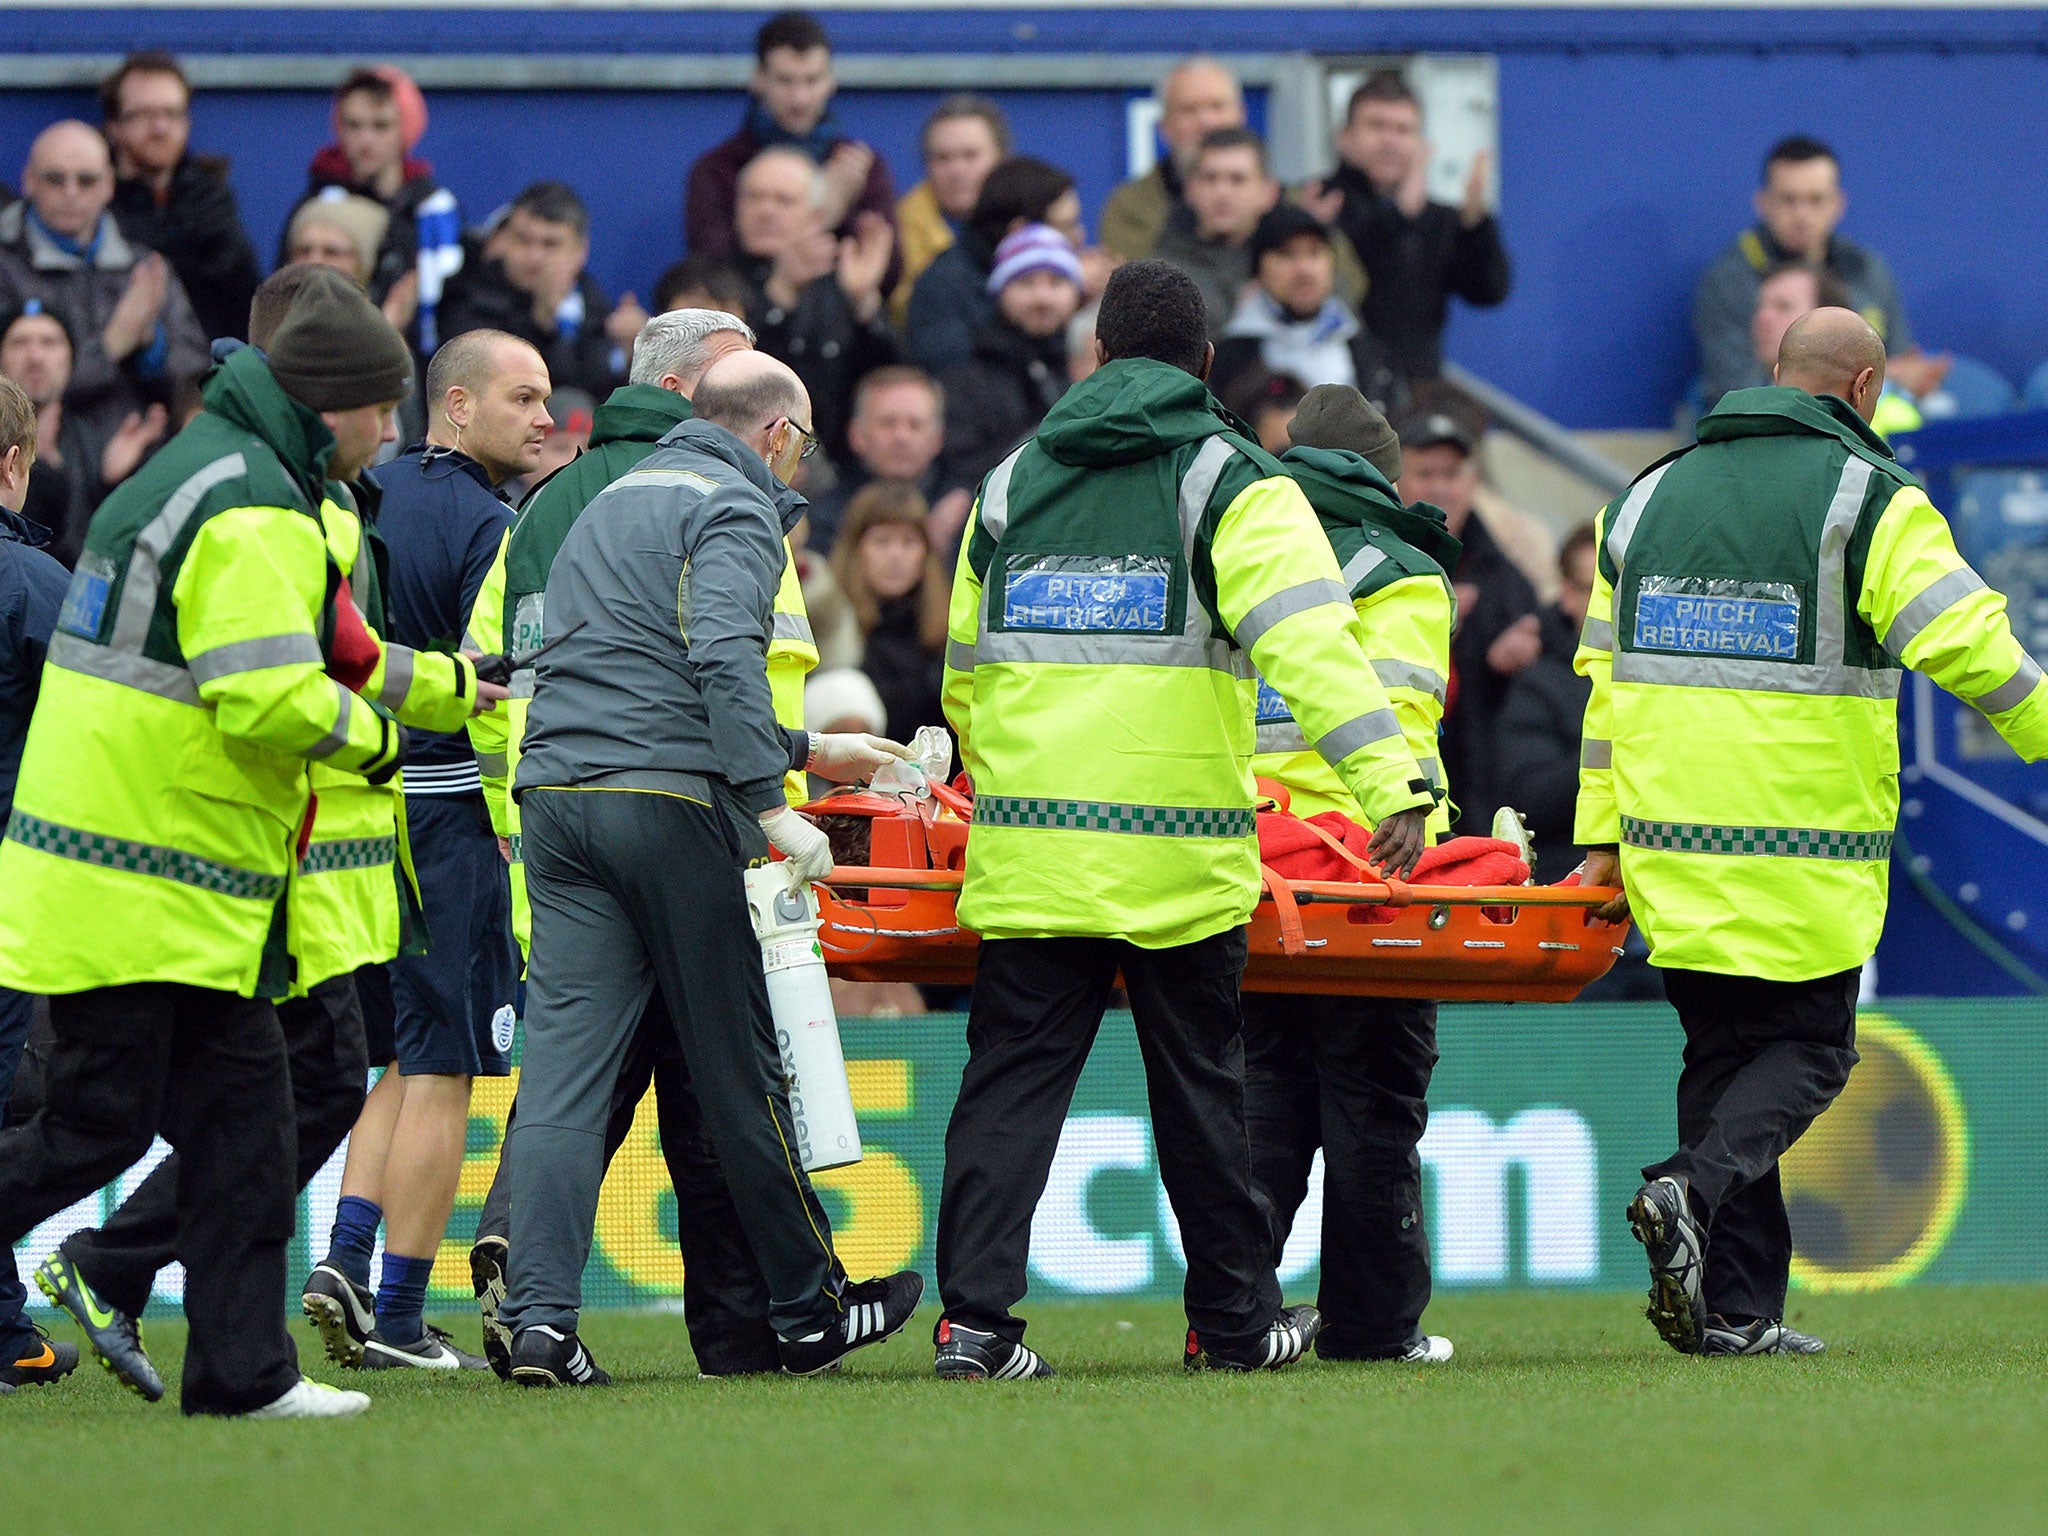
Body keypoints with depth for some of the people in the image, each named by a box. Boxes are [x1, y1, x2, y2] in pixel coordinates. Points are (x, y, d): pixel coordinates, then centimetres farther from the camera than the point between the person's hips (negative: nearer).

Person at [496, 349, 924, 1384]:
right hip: (668, 804, -7)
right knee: (737, 1066, 3)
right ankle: (810, 1311, 14)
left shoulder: (614, 502, 26)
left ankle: (539, 1318, -12)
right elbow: (723, 656, -19)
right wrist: (772, 804, -21)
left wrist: (806, 751, 38)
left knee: (562, 1065, -1)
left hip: (558, 795, 7)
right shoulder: (734, 510, -2)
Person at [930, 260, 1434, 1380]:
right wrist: (1390, 782, -23)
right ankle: (1233, 1319, 16)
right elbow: (1307, 640, -16)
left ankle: (974, 1316, -8)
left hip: (1028, 853, 3)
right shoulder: (1232, 483, -1)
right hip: (1179, 860, -3)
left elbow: (965, 675, 23)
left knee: (1012, 1079, 3)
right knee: (1198, 1084, 8)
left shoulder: (1012, 484, 14)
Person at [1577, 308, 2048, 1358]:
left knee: (1721, 1052, 12)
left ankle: (1737, 1309, 5)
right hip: (1807, 857, -5)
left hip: (1672, 841, 5)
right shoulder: (1870, 501, -4)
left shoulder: (1649, 497, 14)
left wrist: (1602, 839, 18)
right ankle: (1696, 1191, -20)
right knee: (1806, 1048, 7)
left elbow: (1607, 675, 16)